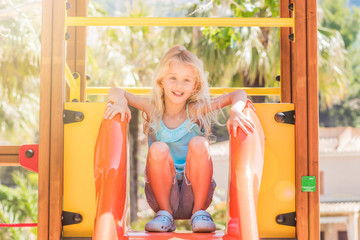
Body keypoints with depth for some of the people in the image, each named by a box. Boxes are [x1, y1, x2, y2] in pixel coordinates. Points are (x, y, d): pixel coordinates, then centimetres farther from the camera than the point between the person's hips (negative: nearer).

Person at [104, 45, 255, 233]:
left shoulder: (197, 111, -5)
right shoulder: (152, 109, -1)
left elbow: (238, 95, -6)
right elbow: (115, 91, 4)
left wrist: (235, 111, -27)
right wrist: (120, 101, -18)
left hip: (195, 192, 0)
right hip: (162, 194, 1)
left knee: (199, 144, -25)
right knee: (158, 148, -26)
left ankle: (199, 211, -10)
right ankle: (164, 213, -8)